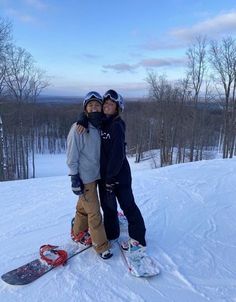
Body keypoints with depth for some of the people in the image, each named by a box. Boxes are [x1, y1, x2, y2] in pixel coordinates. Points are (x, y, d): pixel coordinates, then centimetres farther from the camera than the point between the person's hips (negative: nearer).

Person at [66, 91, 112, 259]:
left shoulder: (99, 127, 5)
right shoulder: (78, 128, -16)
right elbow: (72, 155, -14)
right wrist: (74, 177, -15)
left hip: (95, 175, 7)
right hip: (84, 178, -7)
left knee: (83, 207, 21)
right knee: (94, 213, 1)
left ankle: (78, 233, 40)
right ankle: (101, 246, 16)